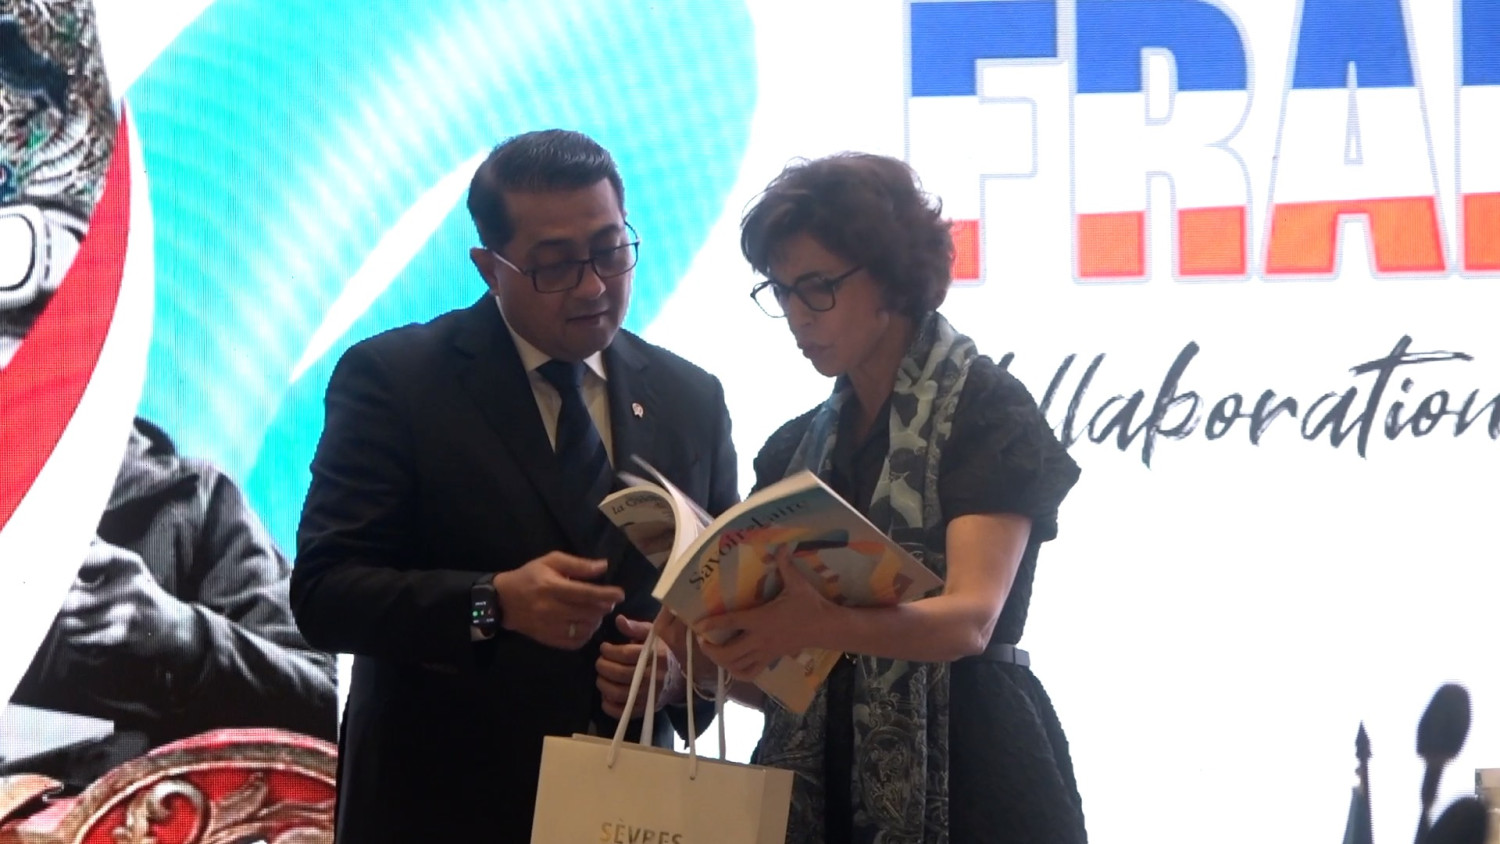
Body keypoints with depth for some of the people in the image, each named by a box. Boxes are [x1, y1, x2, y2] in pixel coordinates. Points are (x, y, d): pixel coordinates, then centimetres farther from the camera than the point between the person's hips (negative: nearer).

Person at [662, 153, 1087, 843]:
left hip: (968, 772, -5)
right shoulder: (795, 449, 14)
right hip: (823, 782, 6)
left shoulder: (987, 411, -5)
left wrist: (820, 624, -38)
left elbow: (969, 617, -20)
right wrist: (703, 646, -9)